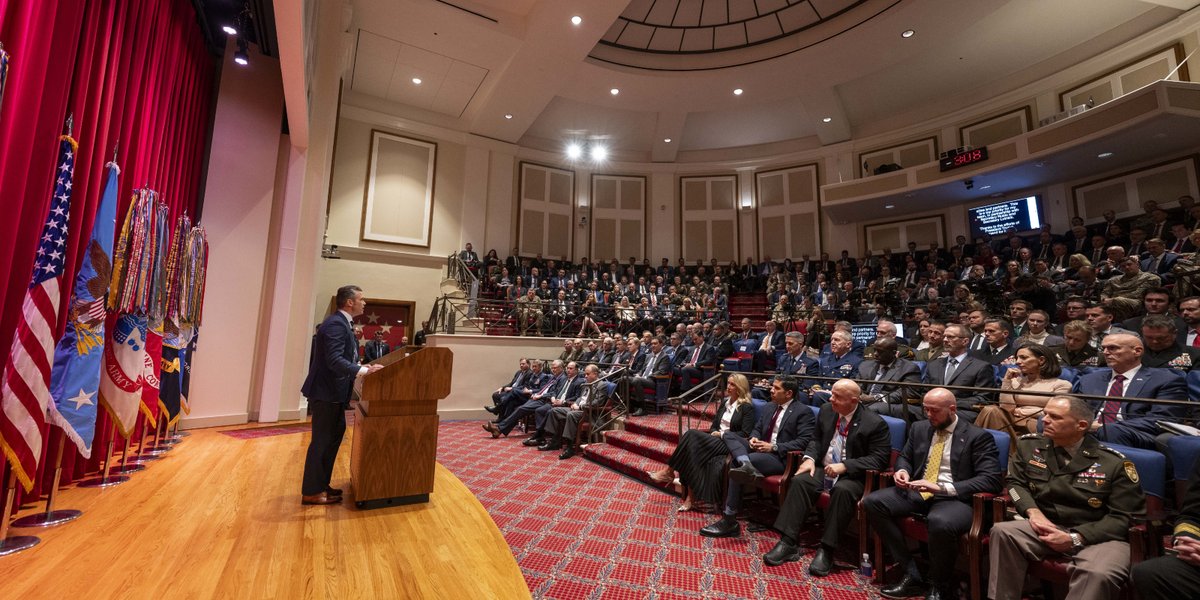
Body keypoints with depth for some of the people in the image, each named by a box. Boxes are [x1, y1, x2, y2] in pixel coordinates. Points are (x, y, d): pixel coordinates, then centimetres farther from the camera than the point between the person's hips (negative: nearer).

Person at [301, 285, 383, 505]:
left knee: (334, 435, 17)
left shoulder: (342, 322, 13)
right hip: (325, 392, -10)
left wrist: (364, 366, 10)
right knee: (322, 440, 0)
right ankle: (311, 492, 14)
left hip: (332, 391, 10)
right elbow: (334, 361, -29)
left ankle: (320, 484, 29)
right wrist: (364, 370, -33)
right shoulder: (336, 324, -20)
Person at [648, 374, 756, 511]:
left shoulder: (747, 407, -3)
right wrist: (715, 433, -3)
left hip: (730, 444, -6)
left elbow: (746, 434, -10)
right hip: (715, 441, 6)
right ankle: (691, 496, -24)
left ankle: (669, 472, -14)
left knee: (692, 434, -25)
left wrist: (722, 434, -12)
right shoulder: (724, 403, 18)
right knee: (693, 449, -27)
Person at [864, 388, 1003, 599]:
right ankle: (912, 574, -7)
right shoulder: (919, 428, 13)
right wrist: (902, 470, -3)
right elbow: (904, 456, 23)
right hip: (918, 493, 6)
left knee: (941, 522, -39)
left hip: (954, 498, -5)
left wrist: (942, 488, -22)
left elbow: (991, 479, -12)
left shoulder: (978, 437, -3)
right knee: (872, 502, -17)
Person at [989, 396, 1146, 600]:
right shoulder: (1029, 445, 4)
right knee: (1002, 532, -29)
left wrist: (1075, 538, -16)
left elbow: (1124, 516, -5)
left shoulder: (1114, 463, -3)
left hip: (1098, 535, -2)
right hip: (1047, 526, 2)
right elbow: (1016, 482, 8)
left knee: (1098, 574, -36)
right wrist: (1033, 511, -13)